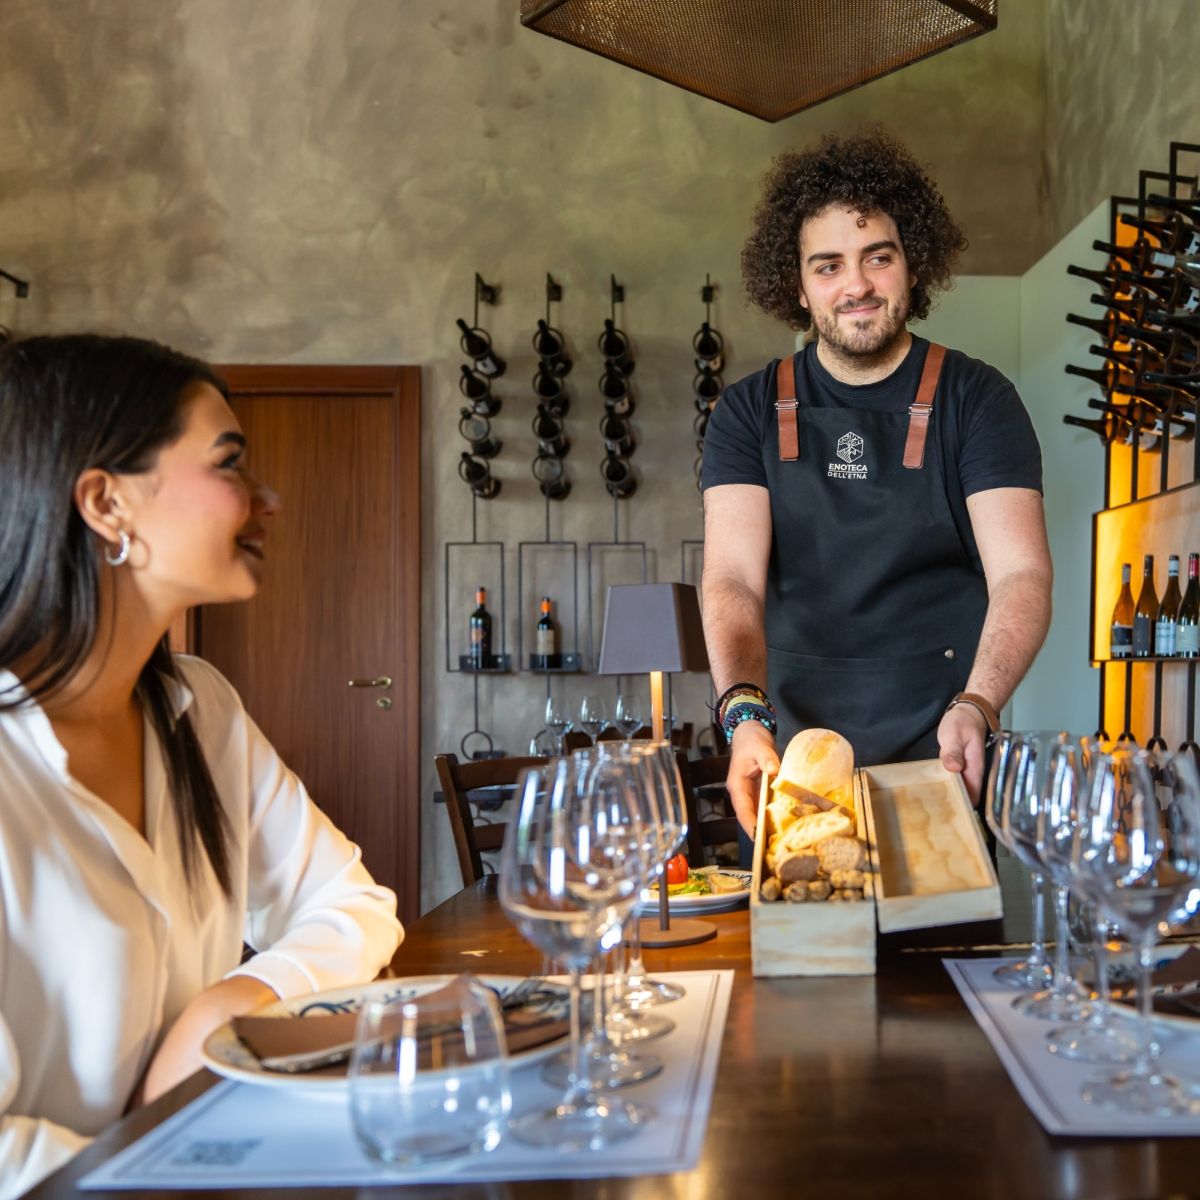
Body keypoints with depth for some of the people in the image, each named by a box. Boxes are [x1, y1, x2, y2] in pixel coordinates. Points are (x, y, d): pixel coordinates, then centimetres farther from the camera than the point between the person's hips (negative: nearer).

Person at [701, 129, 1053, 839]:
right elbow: (734, 580, -9)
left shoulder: (975, 400, -1)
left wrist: (975, 707, -30)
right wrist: (744, 712, -29)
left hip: (939, 757, -1)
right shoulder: (749, 414, 2)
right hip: (795, 758, 1)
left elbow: (1021, 574, -11)